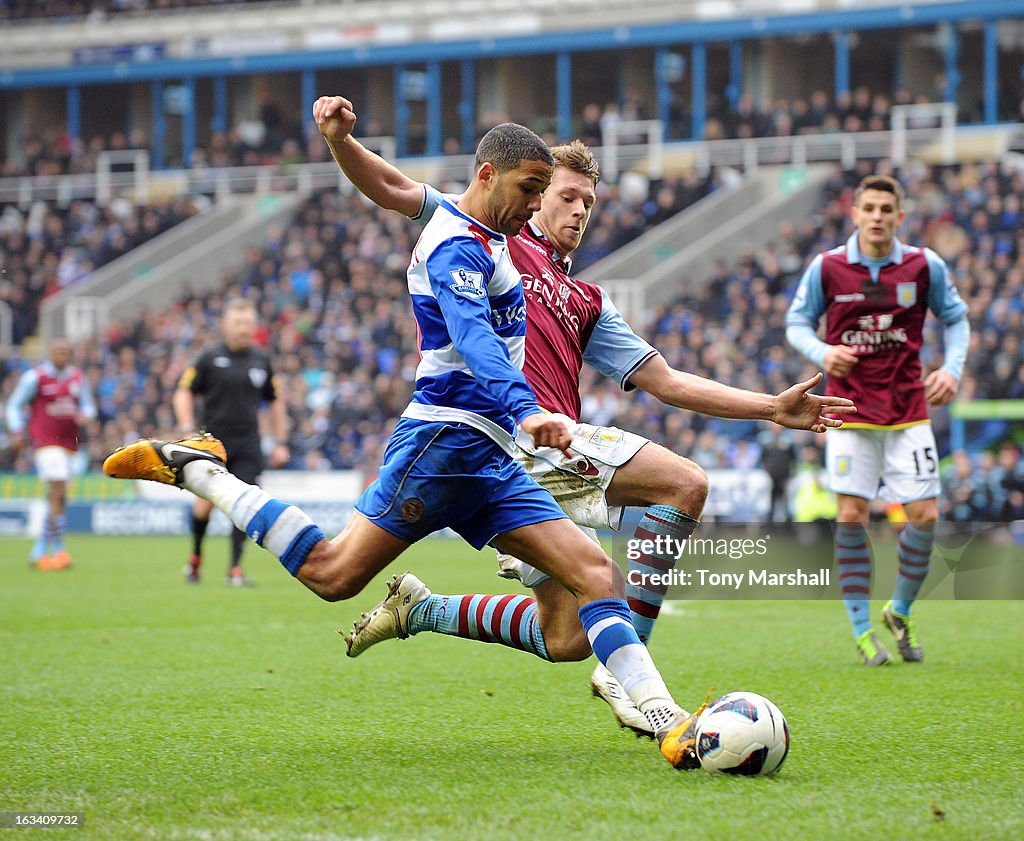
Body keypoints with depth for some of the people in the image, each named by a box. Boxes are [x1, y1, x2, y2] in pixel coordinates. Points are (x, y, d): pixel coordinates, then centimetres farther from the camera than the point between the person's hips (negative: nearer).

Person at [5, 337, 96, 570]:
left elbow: (87, 405, 17)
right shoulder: (35, 377, -4)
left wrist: (84, 414, -6)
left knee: (57, 498, 8)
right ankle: (58, 548, -12)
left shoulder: (77, 377, 10)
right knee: (57, 493, -17)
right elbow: (14, 405, 3)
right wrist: (17, 431, -10)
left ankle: (40, 551, 18)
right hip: (45, 441, -6)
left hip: (69, 443, 6)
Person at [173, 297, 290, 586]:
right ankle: (195, 556, 20)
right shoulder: (209, 356, -2)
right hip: (211, 440, -2)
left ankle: (235, 569, -2)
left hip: (247, 444, 2)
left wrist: (280, 442, 13)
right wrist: (188, 430, -11)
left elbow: (275, 401, 17)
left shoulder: (261, 359, 8)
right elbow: (183, 393, 1)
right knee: (207, 502, -6)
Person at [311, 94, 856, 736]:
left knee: (567, 639, 0)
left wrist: (772, 407, 18)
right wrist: (340, 139, -15)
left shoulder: (587, 302, 31)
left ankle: (418, 610, 21)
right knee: (685, 483, -19)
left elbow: (664, 381, 26)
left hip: (562, 444, 7)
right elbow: (390, 190, 6)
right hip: (506, 437, -7)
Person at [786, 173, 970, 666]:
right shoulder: (826, 268, -3)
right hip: (850, 405, -1)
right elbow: (797, 323, 5)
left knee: (924, 515, -5)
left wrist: (952, 369, -4)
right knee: (851, 515, -8)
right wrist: (823, 353, -15)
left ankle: (900, 612, 19)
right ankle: (862, 629, 3)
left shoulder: (925, 266, -1)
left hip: (908, 408, 1)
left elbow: (955, 318, 12)